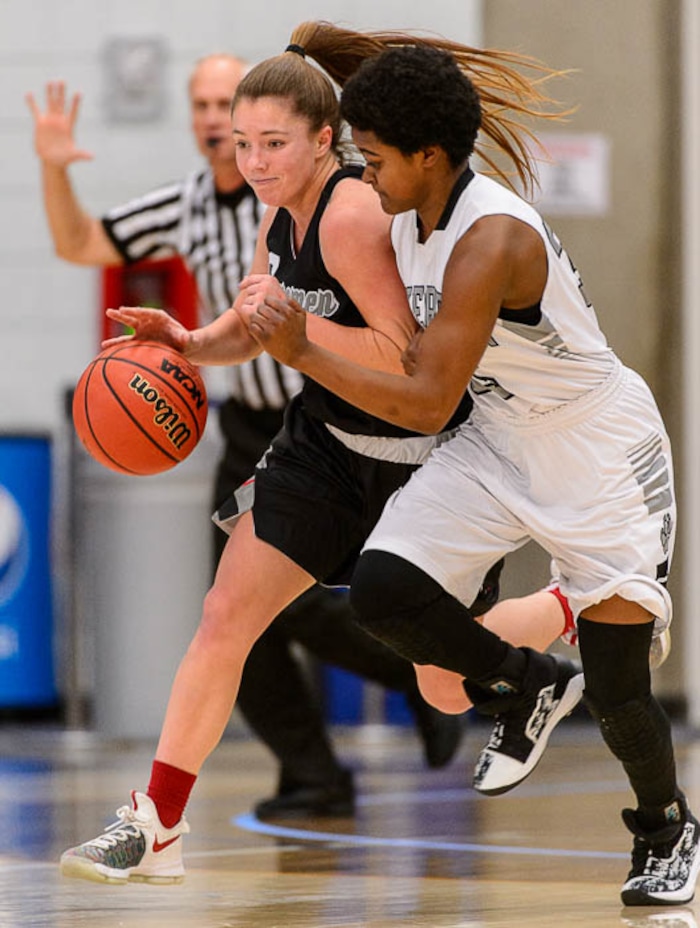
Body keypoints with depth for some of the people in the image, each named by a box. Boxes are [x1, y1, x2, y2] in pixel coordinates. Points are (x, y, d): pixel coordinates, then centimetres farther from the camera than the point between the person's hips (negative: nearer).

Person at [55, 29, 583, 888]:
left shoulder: (352, 217, -27)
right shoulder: (283, 213, -2)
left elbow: (409, 361, -31)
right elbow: (253, 329, 12)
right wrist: (191, 342, -9)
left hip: (418, 454, -7)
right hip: (325, 440, 7)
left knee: (449, 687, 10)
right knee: (226, 614, -7)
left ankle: (577, 612, 41)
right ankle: (155, 830, -4)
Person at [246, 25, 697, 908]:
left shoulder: (490, 240, -29)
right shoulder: (405, 222, -2)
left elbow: (425, 403, -30)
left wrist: (303, 352, -27)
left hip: (599, 452, -8)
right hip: (496, 441, 8)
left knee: (615, 693, -5)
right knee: (382, 589, -16)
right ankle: (517, 689, 12)